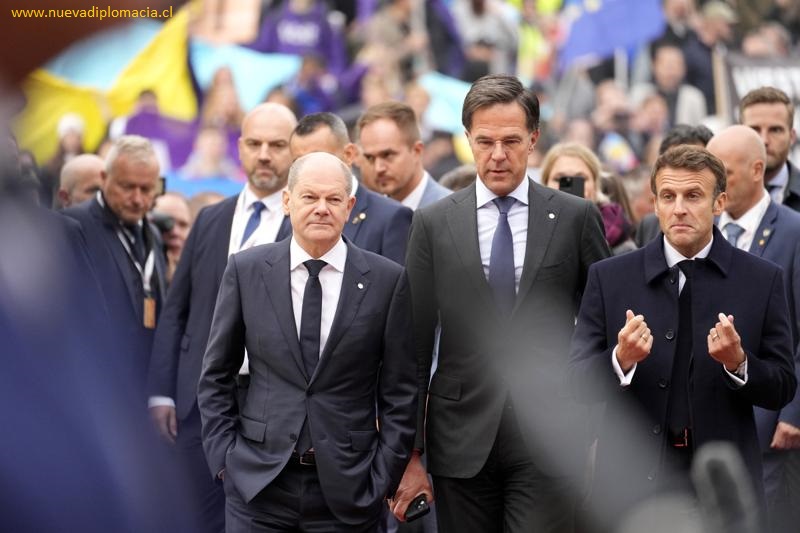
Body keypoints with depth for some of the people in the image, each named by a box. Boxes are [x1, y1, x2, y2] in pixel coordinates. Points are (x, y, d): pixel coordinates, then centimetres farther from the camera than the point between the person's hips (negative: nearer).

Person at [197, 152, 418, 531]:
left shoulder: (387, 280, -1)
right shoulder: (246, 270, 2)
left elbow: (400, 393, 2)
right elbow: (215, 376, 8)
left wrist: (383, 478, -2)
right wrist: (224, 458, 1)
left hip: (347, 488, -1)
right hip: (258, 485, 1)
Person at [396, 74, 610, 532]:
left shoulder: (577, 218, 3)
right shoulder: (433, 224, 5)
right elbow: (415, 342, 5)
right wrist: (411, 453, 2)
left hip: (547, 440, -1)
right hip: (462, 440, 1)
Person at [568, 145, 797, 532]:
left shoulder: (762, 280, 0)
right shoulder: (609, 277, 1)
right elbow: (578, 383, -1)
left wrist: (738, 364, -19)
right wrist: (621, 360, -20)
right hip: (632, 478, 0)